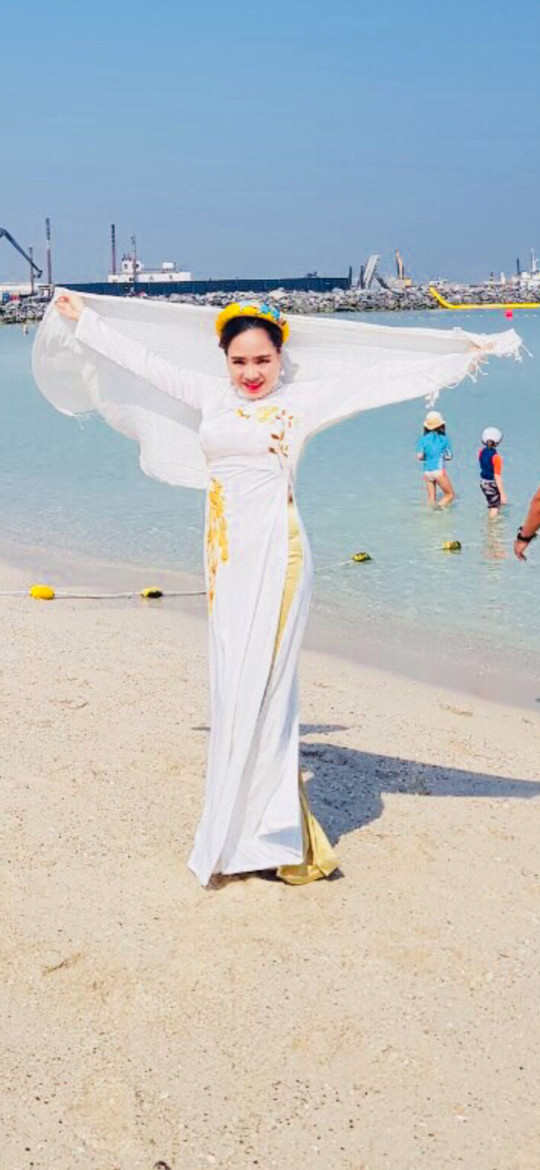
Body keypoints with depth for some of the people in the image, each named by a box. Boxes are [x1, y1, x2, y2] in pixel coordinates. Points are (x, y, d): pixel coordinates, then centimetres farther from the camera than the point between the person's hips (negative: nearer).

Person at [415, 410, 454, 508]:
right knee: (450, 495, 7)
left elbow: (419, 456, -5)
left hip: (427, 471, 3)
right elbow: (449, 456, 3)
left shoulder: (422, 439, 3)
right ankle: (440, 507, -16)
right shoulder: (444, 438, -1)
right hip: (439, 470, -3)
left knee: (431, 499, 13)